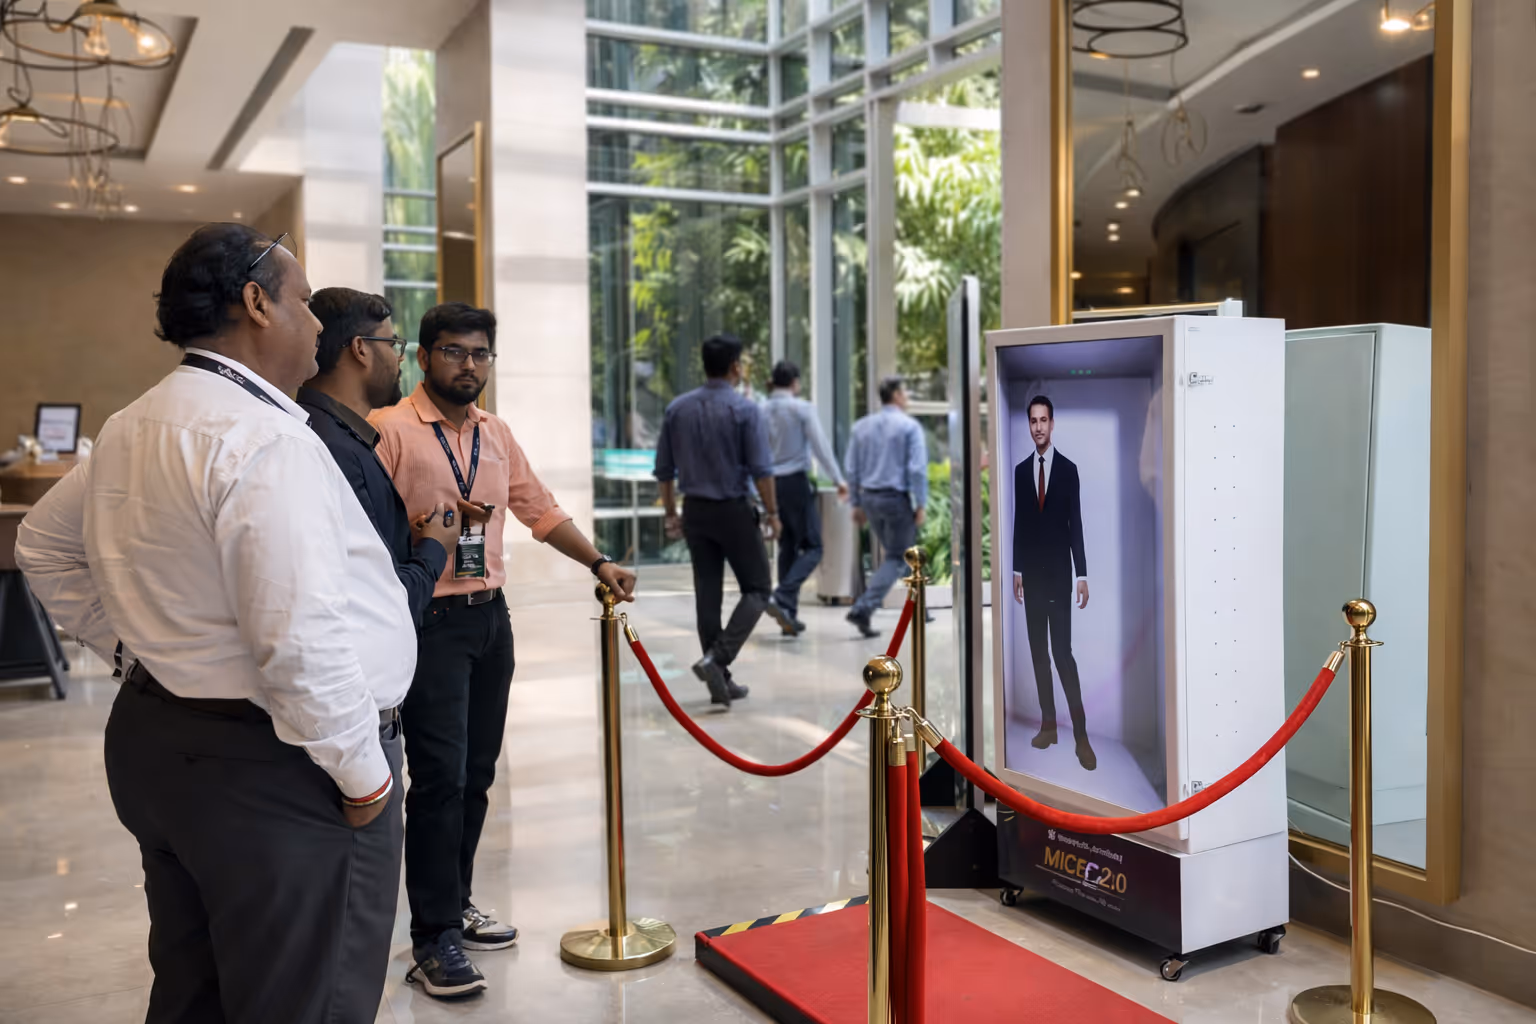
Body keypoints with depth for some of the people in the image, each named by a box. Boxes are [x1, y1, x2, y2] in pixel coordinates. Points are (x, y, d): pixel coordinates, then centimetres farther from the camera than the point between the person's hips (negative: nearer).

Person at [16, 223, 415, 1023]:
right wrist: (362, 772, -18)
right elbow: (300, 636, -29)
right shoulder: (263, 437, -21)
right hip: (274, 769, -10)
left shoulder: (130, 428, 9)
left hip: (154, 738, 10)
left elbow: (44, 547, 25)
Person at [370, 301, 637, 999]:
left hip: (490, 617, 7)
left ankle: (455, 903, 28)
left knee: (477, 772, 13)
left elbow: (540, 510, 19)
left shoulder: (497, 435, 14)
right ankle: (433, 939, 4)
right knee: (440, 776, -6)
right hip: (430, 621, -7)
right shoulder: (388, 429, -8)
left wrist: (598, 562, 12)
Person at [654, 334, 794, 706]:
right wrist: (773, 513, -4)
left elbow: (664, 469, 6)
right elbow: (761, 469, -14)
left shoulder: (677, 408, 4)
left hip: (695, 511, 5)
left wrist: (671, 514, 15)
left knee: (707, 593, 9)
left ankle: (720, 681, 13)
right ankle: (717, 658, -12)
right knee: (756, 589, 7)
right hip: (734, 510, -5)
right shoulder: (745, 409, -11)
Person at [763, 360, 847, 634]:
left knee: (787, 547, 13)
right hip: (795, 481, -6)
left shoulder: (762, 411, 8)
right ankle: (783, 595, -22)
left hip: (772, 483, 6)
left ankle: (789, 613, 11)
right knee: (812, 546, -1)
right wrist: (838, 479, -5)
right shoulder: (802, 408, -6)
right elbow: (820, 445, -10)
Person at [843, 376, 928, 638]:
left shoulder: (862, 426, 8)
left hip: (870, 498, 6)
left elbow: (852, 468, 8)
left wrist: (857, 504, 14)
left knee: (894, 553, 19)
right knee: (896, 559, 1)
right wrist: (921, 504, -10)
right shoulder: (909, 426, -8)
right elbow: (917, 468, -14)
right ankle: (863, 609, -15)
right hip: (897, 498, -6)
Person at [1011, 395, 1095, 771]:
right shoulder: (1020, 470, 7)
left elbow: (1076, 524, -5)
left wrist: (1082, 574, -9)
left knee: (1063, 651, -9)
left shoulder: (1068, 468, -4)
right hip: (1031, 571, 4)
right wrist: (1016, 570, 6)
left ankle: (1081, 733, -6)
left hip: (1059, 571, -4)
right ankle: (1048, 723, 15)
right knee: (1038, 650, 7)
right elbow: (1018, 523, 9)